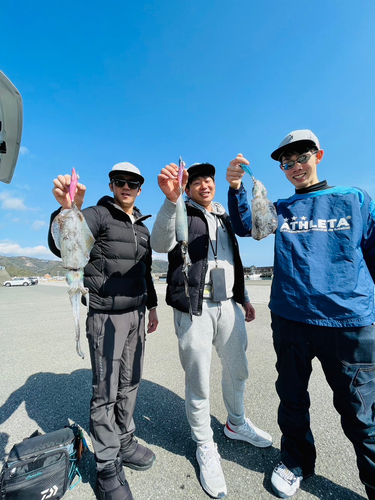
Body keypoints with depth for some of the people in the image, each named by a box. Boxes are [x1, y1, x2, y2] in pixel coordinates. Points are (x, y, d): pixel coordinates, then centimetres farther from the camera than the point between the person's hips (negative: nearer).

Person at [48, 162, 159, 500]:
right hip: (106, 315, -6)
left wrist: (152, 306, 19)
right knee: (106, 390, 5)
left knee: (130, 382, 17)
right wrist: (67, 209, -41)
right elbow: (61, 247, -22)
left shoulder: (142, 227, 14)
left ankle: (125, 441, 38)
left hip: (136, 313, 6)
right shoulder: (98, 215, -5)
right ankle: (108, 466, 26)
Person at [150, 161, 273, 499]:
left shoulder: (224, 218, 19)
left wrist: (244, 298, 19)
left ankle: (236, 424, 48)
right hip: (194, 308, -6)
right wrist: (171, 199, -34)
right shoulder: (182, 213, 1)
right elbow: (161, 244, -21)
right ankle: (205, 446, 32)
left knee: (237, 371, 20)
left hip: (229, 305, 6)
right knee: (199, 382, 5)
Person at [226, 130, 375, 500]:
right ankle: (296, 461, 44)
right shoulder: (279, 209, 11)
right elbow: (245, 225, -3)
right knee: (292, 398, 19)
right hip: (290, 319, 3)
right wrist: (235, 188, -18)